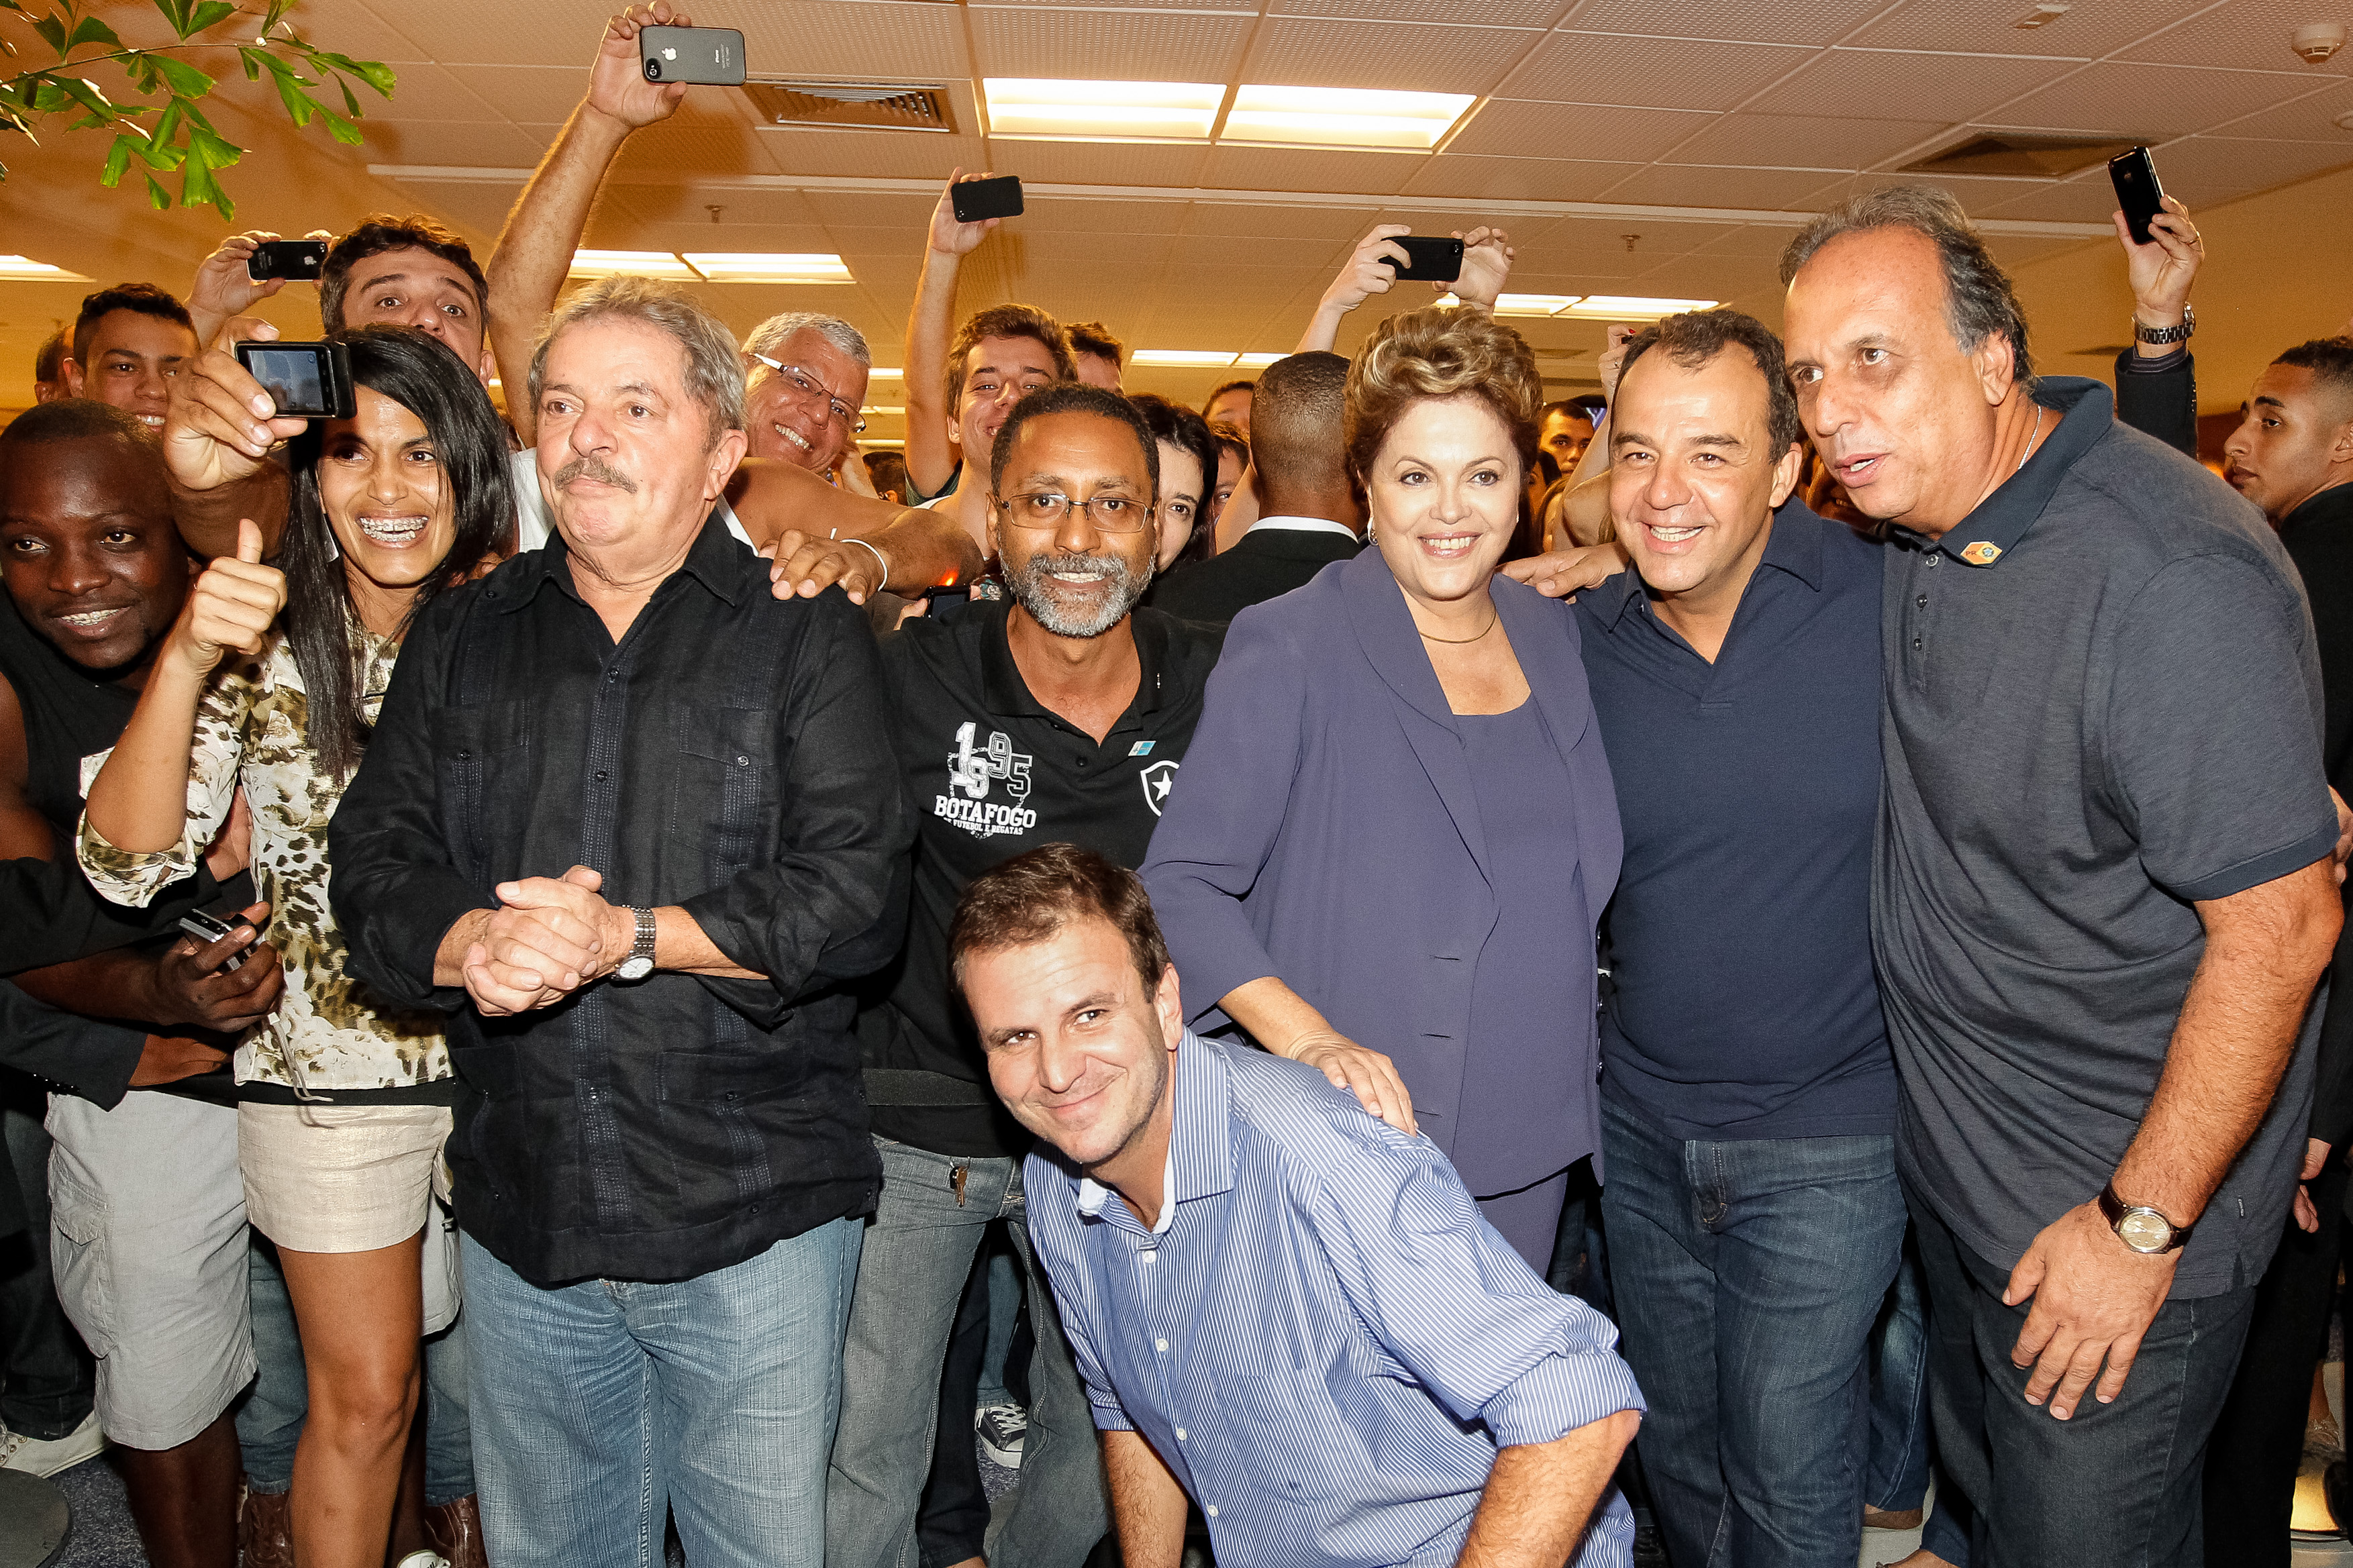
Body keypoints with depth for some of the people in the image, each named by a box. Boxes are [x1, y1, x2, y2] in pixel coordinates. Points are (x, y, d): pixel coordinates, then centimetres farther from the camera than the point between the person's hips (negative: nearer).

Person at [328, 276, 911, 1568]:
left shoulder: (807, 637, -4)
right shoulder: (461, 638, 9)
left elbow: (854, 893, -14)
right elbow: (371, 865, 3)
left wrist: (631, 938, -22)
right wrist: (469, 944, -18)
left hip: (755, 1217, -3)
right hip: (521, 1209, 4)